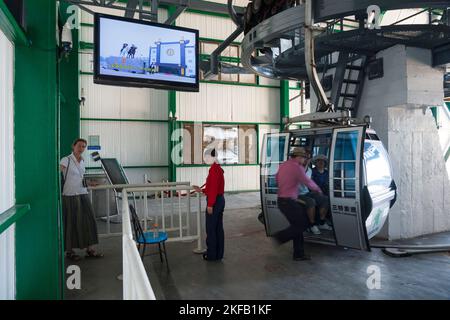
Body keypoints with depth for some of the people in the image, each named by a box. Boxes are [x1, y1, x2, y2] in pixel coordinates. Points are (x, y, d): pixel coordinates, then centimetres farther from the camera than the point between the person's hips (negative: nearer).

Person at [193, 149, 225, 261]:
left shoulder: (214, 169, -17)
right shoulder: (219, 169, 14)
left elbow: (213, 188, -22)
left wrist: (210, 205, -21)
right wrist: (201, 190, 21)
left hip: (214, 202, -10)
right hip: (220, 200, 10)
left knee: (211, 229, 1)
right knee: (218, 228, 13)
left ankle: (211, 254, 10)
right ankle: (219, 254, 21)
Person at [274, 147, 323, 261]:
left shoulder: (283, 165, 12)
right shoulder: (297, 167, -14)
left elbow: (277, 178, 23)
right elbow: (308, 182, -9)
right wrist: (318, 189, 9)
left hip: (281, 200, 9)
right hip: (289, 202, -9)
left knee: (297, 226, 13)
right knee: (302, 224, 1)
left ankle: (299, 254, 17)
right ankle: (280, 237, 2)